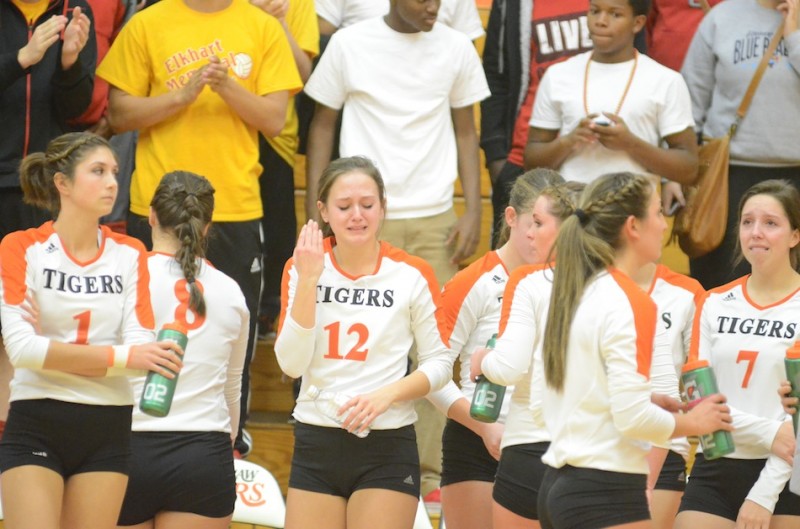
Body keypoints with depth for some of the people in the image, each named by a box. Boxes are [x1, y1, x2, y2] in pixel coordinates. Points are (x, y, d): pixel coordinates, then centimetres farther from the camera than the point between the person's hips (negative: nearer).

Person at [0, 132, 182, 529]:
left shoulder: (129, 254, 5)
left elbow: (140, 349, -5)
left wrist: (52, 346, -17)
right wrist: (122, 355, -23)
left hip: (107, 433, 3)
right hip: (35, 429, -3)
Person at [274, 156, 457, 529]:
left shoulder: (412, 275, -4)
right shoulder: (301, 268, 1)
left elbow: (440, 363, 2)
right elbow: (291, 364, -8)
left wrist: (387, 395, -15)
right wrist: (308, 281, -16)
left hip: (387, 449, -2)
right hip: (315, 445, 2)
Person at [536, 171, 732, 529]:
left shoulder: (559, 292, 10)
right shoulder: (631, 303, -14)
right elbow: (634, 417, -20)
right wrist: (693, 422, -2)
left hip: (558, 484, 9)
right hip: (607, 496, -9)